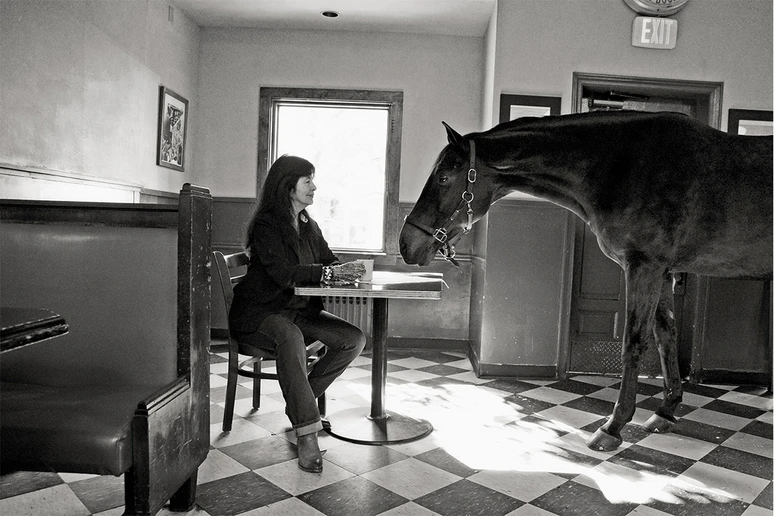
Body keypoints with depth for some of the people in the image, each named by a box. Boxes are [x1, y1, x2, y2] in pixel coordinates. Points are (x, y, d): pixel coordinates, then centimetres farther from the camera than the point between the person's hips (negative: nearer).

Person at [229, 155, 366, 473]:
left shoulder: (309, 226, 14)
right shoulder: (265, 226, -10)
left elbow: (328, 261, 10)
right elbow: (283, 273, -24)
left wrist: (345, 270, -14)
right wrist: (329, 273, -32)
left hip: (300, 310, 7)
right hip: (258, 313, -7)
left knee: (355, 339, -12)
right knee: (290, 336, -40)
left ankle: (302, 398, 2)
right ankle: (306, 434, -37)